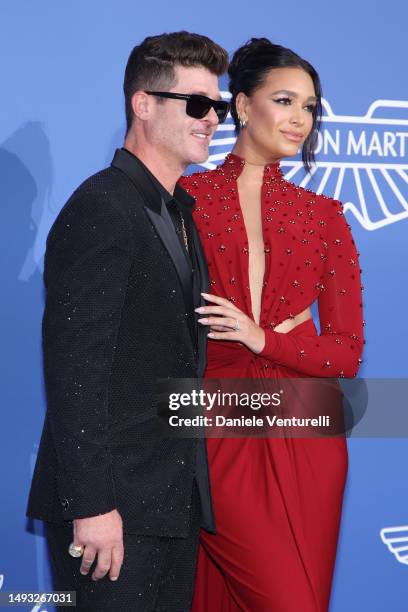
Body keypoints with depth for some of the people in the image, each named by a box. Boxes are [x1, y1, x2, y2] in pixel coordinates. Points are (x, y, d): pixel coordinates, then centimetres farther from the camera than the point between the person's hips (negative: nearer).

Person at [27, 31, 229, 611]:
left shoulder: (179, 213, 16)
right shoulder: (102, 208, -14)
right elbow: (74, 368, -20)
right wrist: (91, 504, -22)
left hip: (174, 499, 9)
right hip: (114, 506, -9)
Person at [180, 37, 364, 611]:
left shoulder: (323, 215, 9)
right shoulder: (185, 198, -1)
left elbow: (347, 353, 4)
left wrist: (263, 338, -11)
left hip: (304, 442, 3)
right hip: (218, 437, -3)